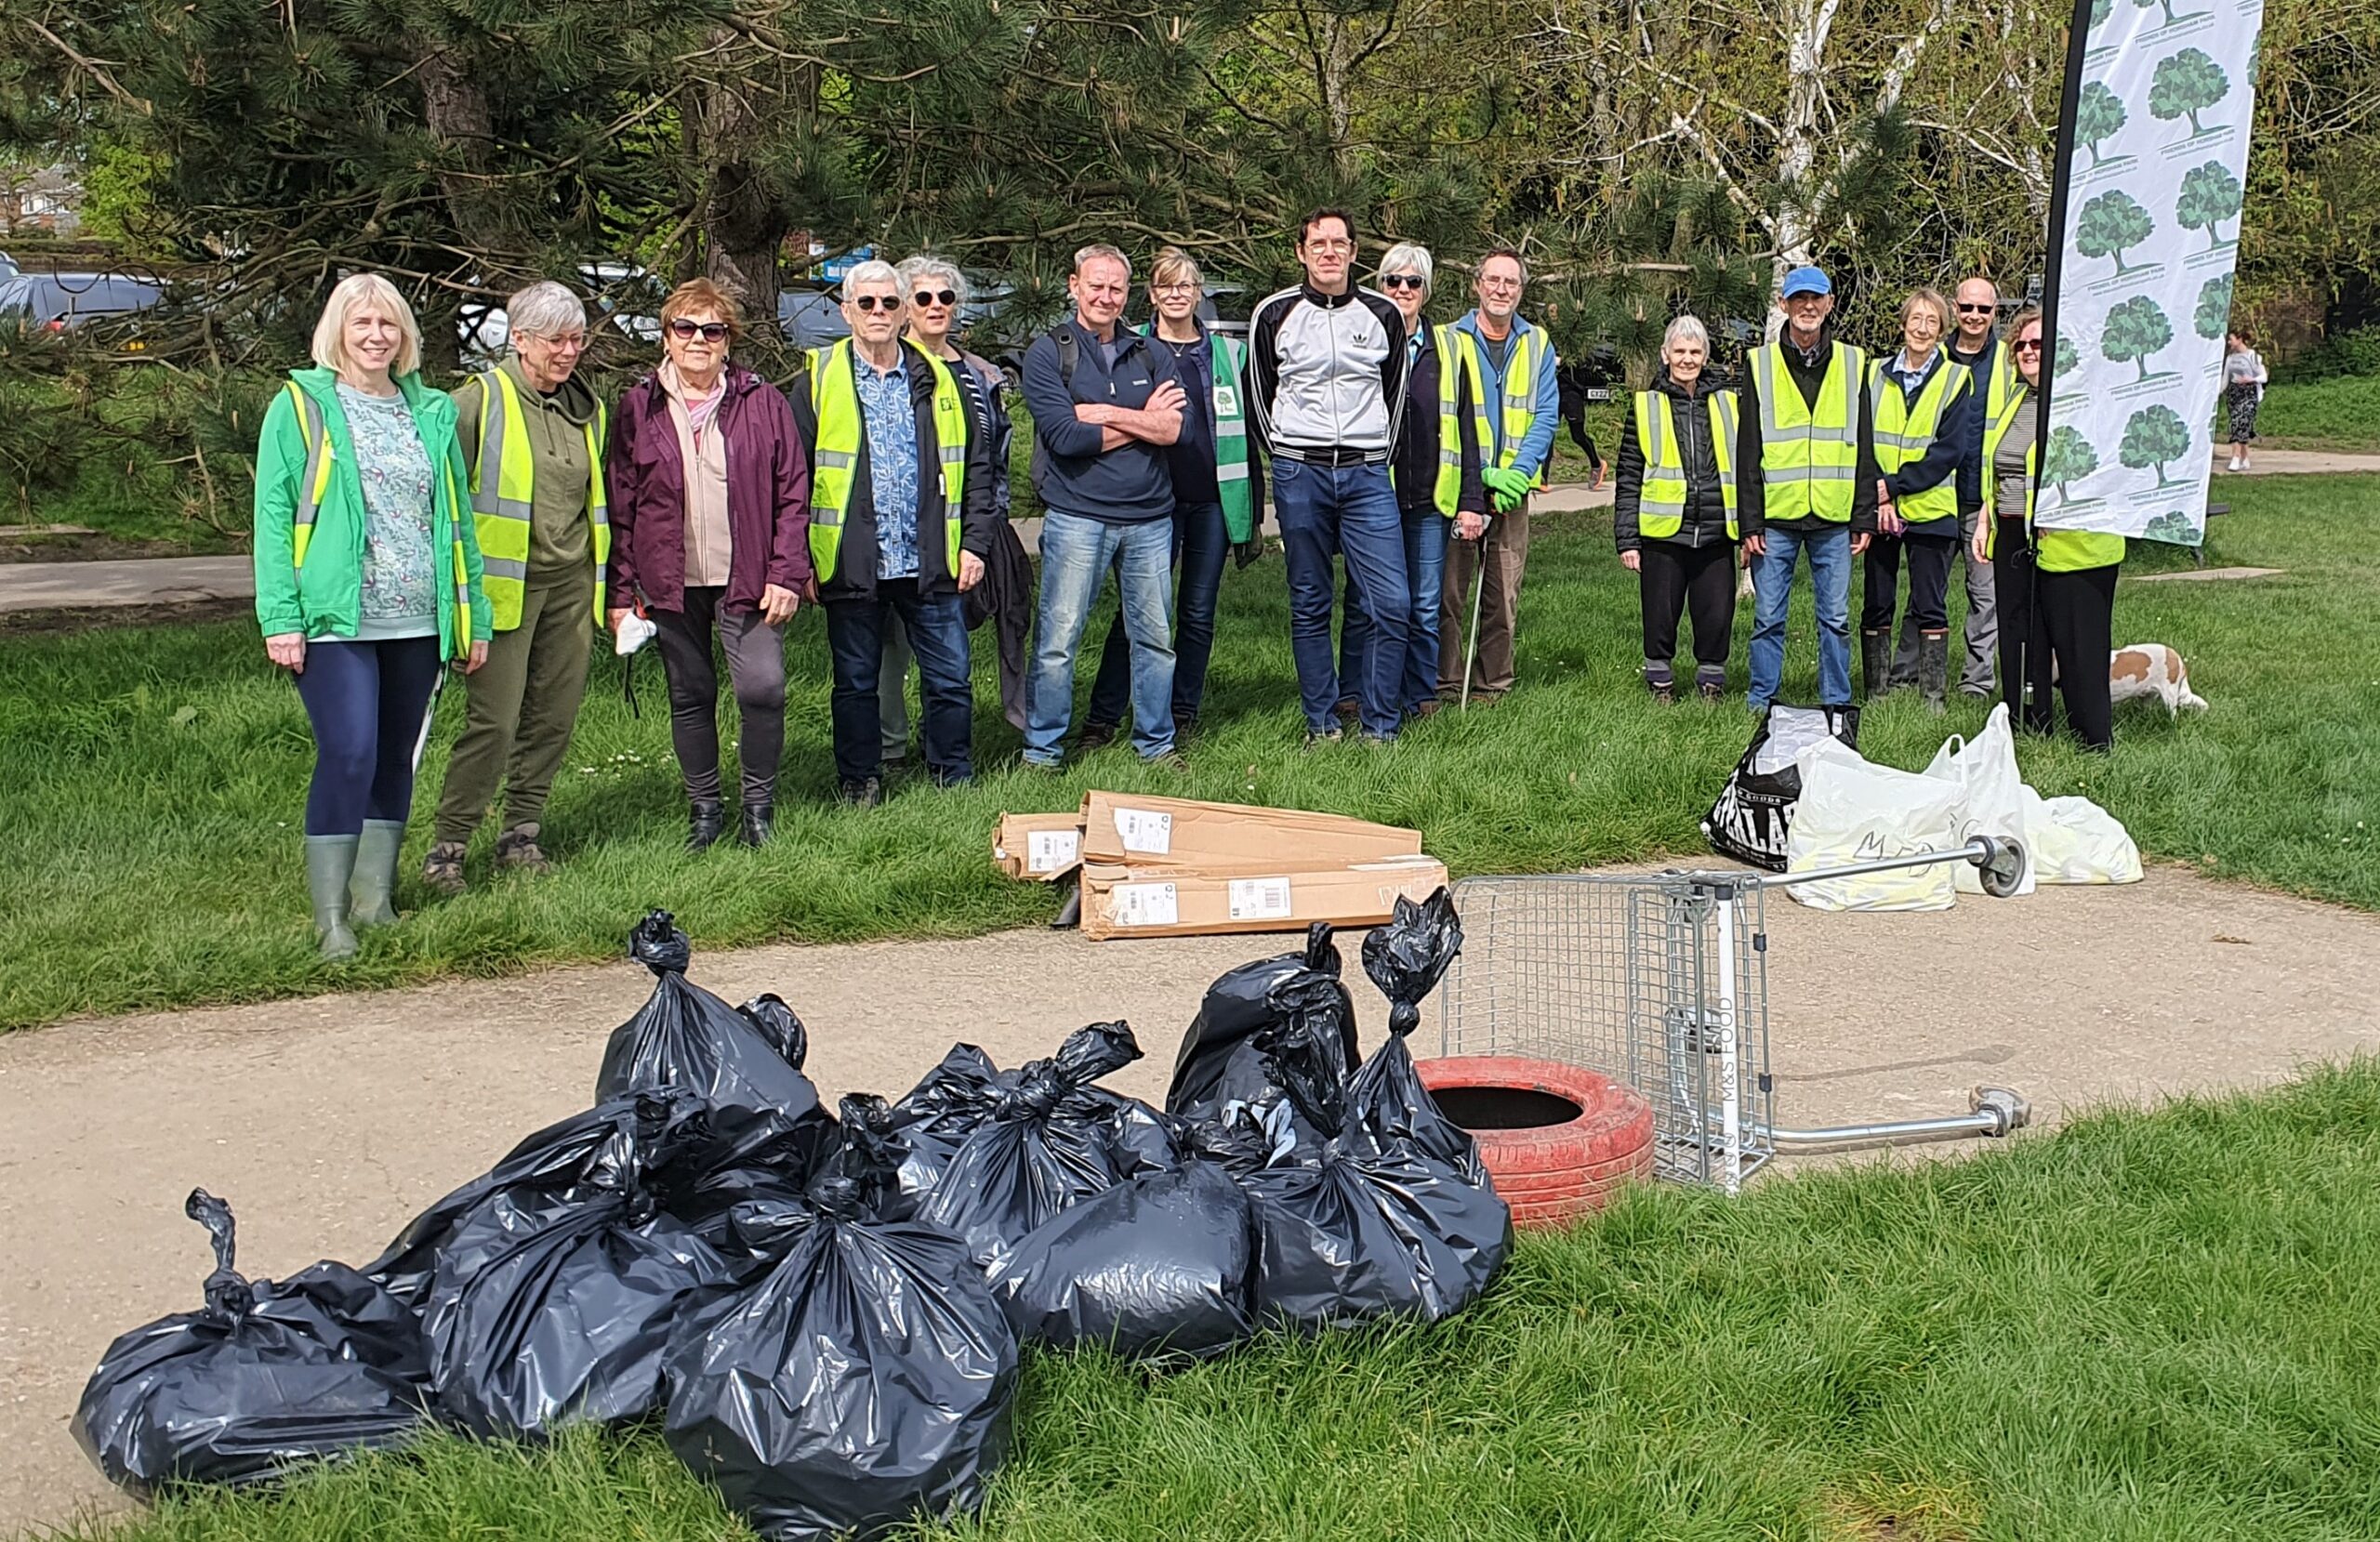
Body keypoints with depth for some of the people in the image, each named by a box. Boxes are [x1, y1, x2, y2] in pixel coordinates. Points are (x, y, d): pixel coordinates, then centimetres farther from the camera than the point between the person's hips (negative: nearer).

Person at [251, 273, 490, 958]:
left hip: (417, 622, 5)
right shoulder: (302, 405, 2)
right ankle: (331, 918, -7)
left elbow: (456, 518, 15)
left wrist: (473, 614, 12)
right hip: (335, 620, -4)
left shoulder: (431, 412, 13)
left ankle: (374, 899, 22)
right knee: (348, 755, -14)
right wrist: (280, 617, -11)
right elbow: (274, 512, -2)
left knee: (397, 760, 10)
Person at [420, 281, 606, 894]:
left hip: (571, 585, 6)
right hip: (504, 586, -6)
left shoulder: (588, 408, 15)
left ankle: (522, 836, 19)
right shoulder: (480, 401, -4)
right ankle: (446, 848, -1)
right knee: (493, 721, -10)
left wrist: (606, 589, 21)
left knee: (554, 717, 7)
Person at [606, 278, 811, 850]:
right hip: (670, 582, 1)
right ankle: (704, 806, 24)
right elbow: (620, 507, 5)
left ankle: (758, 805, 9)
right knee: (689, 695, 9)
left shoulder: (764, 403, 2)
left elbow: (793, 495, 2)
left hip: (747, 579, -1)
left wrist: (785, 575, -7)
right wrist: (621, 592, 0)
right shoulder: (639, 408, 4)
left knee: (763, 688, -10)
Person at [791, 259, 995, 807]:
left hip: (929, 562, 2)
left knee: (951, 679, 5)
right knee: (855, 683, 9)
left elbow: (976, 466, 11)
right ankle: (860, 788, 22)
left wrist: (974, 542, 3)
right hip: (850, 565, -1)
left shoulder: (938, 379, 8)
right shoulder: (820, 380, 1)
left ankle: (955, 783, 21)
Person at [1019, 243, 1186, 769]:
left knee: (1155, 637, 9)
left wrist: (1104, 414, -11)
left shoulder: (1152, 354, 11)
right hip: (1077, 515, -3)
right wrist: (1144, 421, -6)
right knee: (1058, 640, -2)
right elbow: (1064, 436, -12)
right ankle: (1042, 750, 8)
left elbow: (1177, 428, -3)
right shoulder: (1047, 352, 0)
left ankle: (1155, 742, 22)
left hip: (1149, 518, 4)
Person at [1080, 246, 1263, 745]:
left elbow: (1247, 433, 13)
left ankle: (1183, 715, 17)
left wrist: (1251, 508, 10)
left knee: (1199, 612, 6)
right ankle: (1103, 717, 1)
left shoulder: (1228, 354, 11)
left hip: (1213, 498, 2)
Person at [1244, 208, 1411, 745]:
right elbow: (1259, 394, 11)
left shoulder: (1382, 314, 6)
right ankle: (1321, 723, 15)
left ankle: (1379, 726, 3)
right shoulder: (1274, 314, 3)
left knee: (1392, 603, -8)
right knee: (1309, 606, 5)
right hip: (1299, 477, 0)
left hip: (1367, 476, 1)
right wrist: (1288, 458, 10)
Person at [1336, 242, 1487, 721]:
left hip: (1429, 501, 2)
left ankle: (1420, 700, 18)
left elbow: (1468, 430, 8)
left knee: (1425, 609, 7)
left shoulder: (1450, 349, 9)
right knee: (1364, 607, 1)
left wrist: (1471, 501, 1)